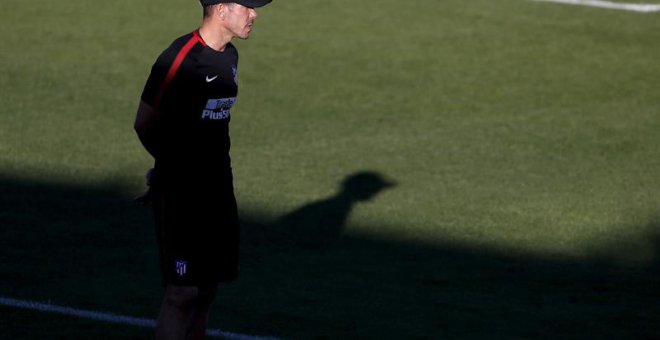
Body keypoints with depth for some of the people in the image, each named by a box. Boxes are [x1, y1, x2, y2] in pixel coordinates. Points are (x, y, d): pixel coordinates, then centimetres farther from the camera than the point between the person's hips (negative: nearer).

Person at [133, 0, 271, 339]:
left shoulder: (229, 56, 9)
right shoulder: (180, 58, -17)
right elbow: (145, 124, -12)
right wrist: (176, 165, -4)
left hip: (218, 187, 8)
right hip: (181, 192, -8)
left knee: (208, 284, 13)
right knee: (185, 290, -8)